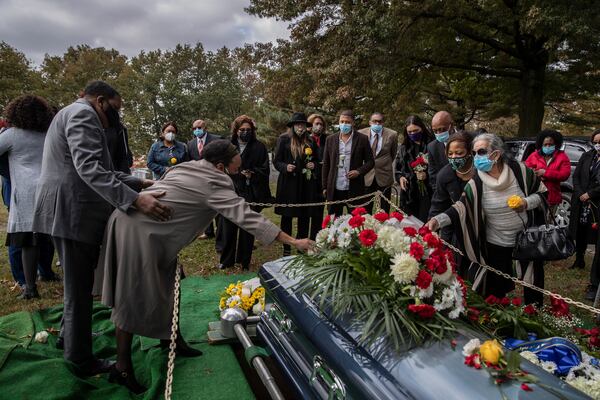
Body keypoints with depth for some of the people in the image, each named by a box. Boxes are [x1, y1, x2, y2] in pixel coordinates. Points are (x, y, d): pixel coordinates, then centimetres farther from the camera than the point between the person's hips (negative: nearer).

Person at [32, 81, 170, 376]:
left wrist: (140, 183, 12)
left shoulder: (74, 114, 23)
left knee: (77, 283, 24)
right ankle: (81, 360, 13)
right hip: (74, 213, -11)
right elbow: (89, 167, -27)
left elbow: (100, 168, 22)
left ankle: (70, 336, 42)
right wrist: (134, 199, -35)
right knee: (79, 287, -1)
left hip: (69, 211, 11)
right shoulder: (83, 113, -11)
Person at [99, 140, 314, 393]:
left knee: (168, 283, 16)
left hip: (143, 225, 9)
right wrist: (294, 242, -17)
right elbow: (247, 218, -19)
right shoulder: (215, 183, -15)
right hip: (136, 230, -9)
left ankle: (171, 338, 30)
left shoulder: (187, 168, 10)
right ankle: (122, 368, 10)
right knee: (135, 297, -2)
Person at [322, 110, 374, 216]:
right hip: (334, 190, 2)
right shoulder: (330, 139, 8)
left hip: (354, 190, -2)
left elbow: (370, 161, 4)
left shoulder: (362, 139, 1)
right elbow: (326, 164, 9)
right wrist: (324, 187, 6)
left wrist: (359, 171, -14)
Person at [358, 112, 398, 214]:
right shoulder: (361, 134, -5)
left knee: (385, 210, 7)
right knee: (366, 210, 6)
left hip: (385, 176, 0)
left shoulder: (392, 135, -4)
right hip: (367, 176, 0)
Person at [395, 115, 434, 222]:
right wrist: (400, 177, -1)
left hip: (426, 192, -4)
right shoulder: (403, 148, 12)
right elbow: (398, 168, 18)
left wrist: (427, 175, -17)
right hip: (408, 193, 4)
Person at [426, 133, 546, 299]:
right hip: (496, 246, -1)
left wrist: (527, 203, -21)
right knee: (496, 290, 11)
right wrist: (438, 219, -38)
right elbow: (461, 206, -22)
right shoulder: (476, 183, -14)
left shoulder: (519, 170, -13)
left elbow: (543, 192, -1)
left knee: (533, 285, 19)